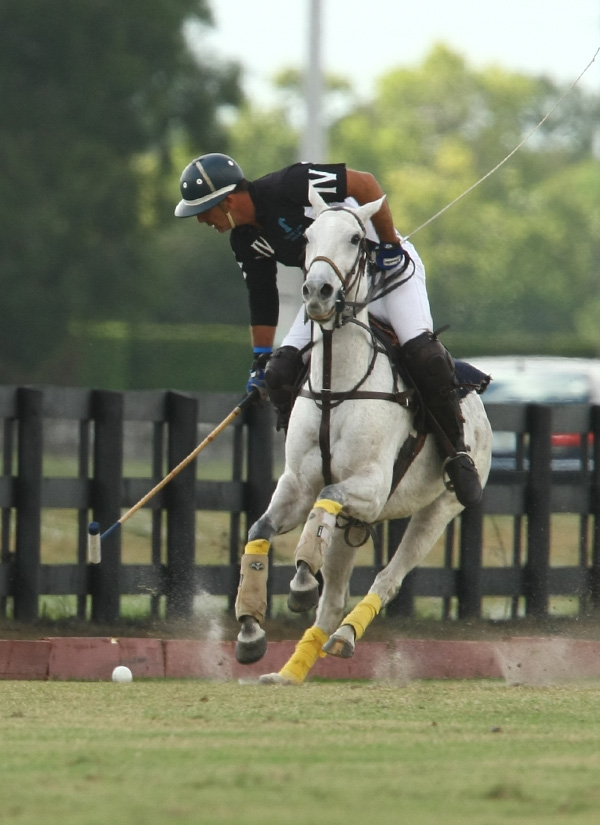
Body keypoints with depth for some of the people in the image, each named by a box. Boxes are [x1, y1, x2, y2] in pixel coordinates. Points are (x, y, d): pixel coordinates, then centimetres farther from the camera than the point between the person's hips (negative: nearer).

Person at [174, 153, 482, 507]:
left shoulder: (287, 187, -25)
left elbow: (365, 183, -25)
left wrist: (390, 245, -22)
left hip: (389, 265, -8)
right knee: (281, 372, -9)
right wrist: (261, 360, 11)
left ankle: (456, 452, -16)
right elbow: (261, 296, 11)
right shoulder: (246, 240, 0)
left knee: (420, 348, -28)